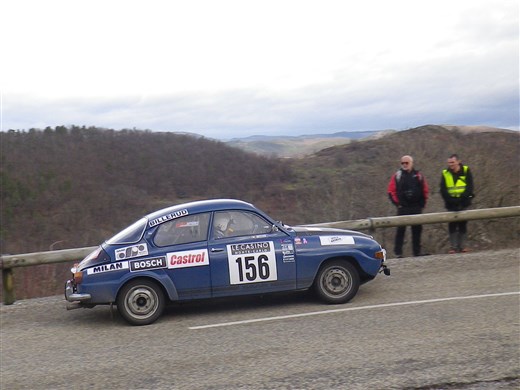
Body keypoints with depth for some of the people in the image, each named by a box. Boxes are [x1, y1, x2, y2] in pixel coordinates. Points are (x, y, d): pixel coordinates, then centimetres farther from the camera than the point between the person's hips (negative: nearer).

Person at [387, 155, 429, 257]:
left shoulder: (419, 176, 9)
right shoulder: (397, 176, 2)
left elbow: (425, 191, 12)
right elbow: (391, 191, 0)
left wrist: (422, 204, 5)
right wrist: (397, 203, -5)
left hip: (416, 208, 3)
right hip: (403, 208, -3)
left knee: (417, 229, 6)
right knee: (401, 229, -5)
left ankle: (417, 251, 14)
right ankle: (398, 252, -1)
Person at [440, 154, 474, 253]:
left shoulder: (466, 171, -1)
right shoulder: (445, 173, 1)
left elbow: (470, 187, -6)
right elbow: (443, 190, -3)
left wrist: (462, 198, -17)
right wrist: (451, 200, -15)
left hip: (463, 203, 0)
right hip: (451, 204, 0)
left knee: (463, 225, 5)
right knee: (452, 225, -1)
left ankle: (462, 246, 12)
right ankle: (453, 247, 2)